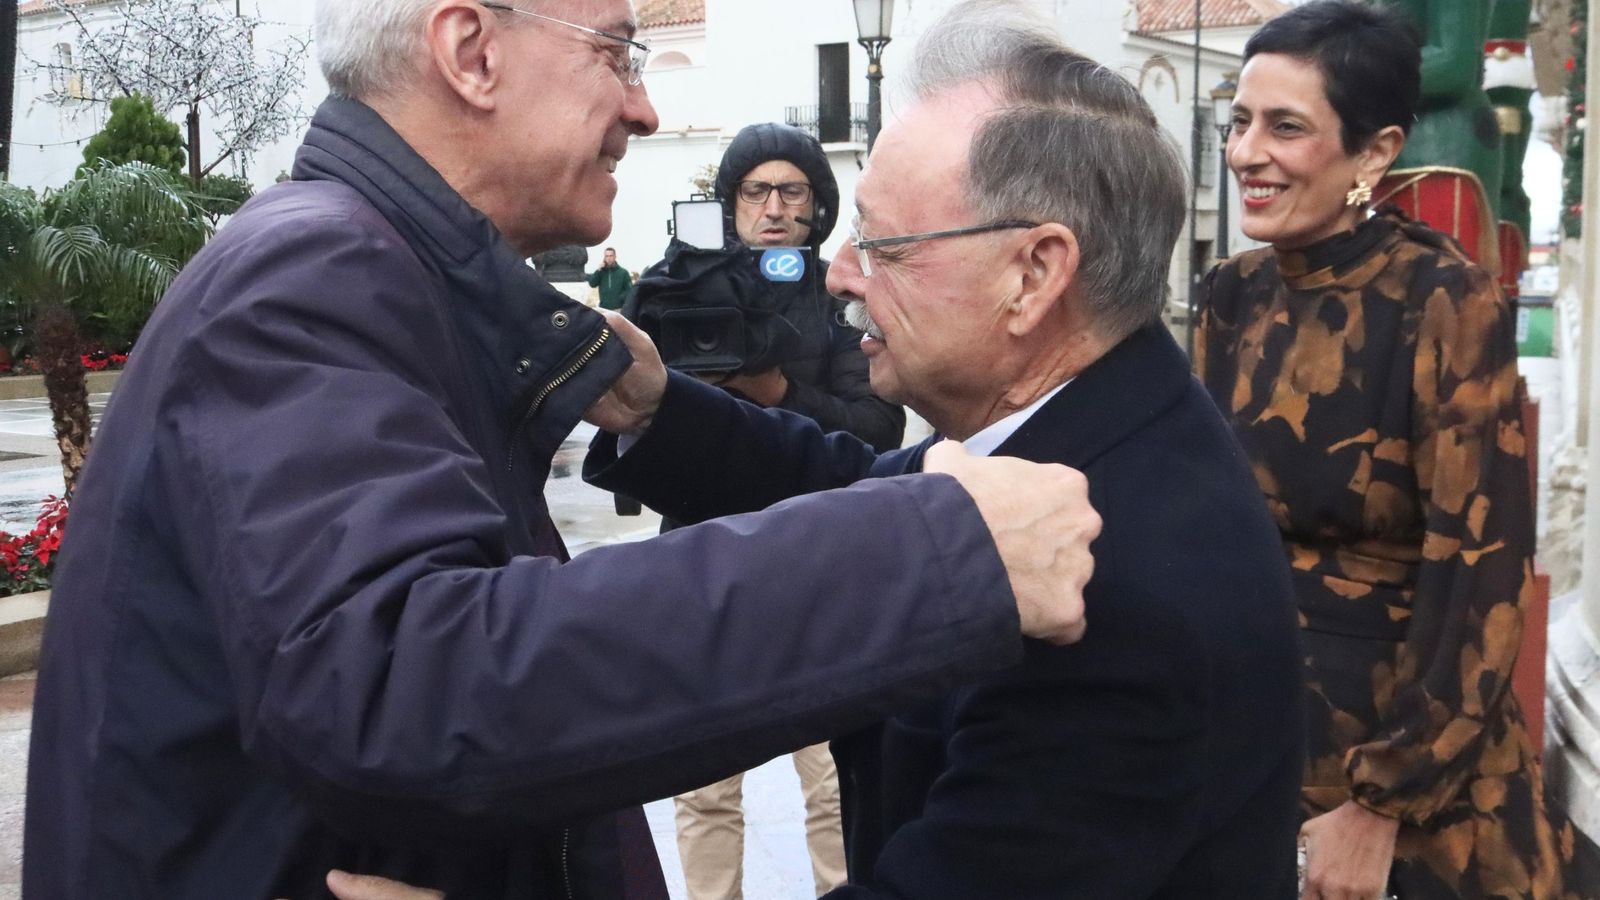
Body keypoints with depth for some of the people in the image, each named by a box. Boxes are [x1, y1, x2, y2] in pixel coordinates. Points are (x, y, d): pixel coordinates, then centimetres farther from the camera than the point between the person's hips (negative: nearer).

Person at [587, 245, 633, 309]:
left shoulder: (623, 272, 4)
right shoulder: (600, 272, 11)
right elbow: (592, 284, -3)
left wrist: (620, 298, -15)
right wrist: (599, 269, -7)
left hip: (619, 308, -2)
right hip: (603, 308, 2)